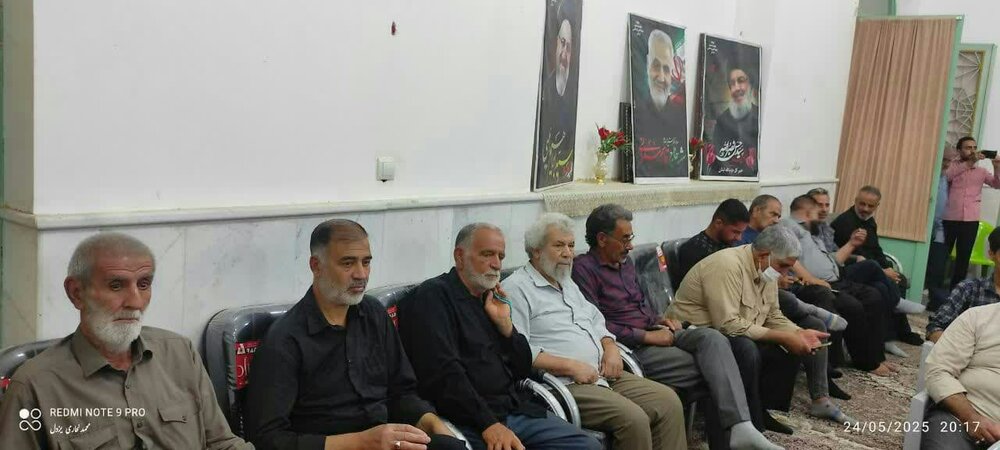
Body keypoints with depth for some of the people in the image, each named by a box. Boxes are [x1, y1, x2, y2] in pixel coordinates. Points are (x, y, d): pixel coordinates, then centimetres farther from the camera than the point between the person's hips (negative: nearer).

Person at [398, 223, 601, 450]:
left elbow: (523, 370, 17)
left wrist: (505, 323, 3)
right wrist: (488, 423, -21)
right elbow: (443, 373, -17)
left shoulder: (491, 301, 19)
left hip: (516, 409, 8)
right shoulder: (433, 295, -5)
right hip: (470, 421, -8)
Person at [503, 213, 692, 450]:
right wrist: (570, 366, -19)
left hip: (602, 375, 9)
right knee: (633, 419, -25)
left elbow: (595, 320, 29)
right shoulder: (516, 289, -8)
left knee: (668, 401, -3)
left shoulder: (568, 284, 23)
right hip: (565, 384, -9)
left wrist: (610, 348, 7)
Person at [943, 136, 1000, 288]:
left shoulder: (981, 171, 13)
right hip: (950, 219, -2)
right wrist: (969, 162, -26)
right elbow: (947, 175, -17)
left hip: (971, 221, 2)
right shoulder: (953, 166, 6)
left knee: (963, 258, 7)